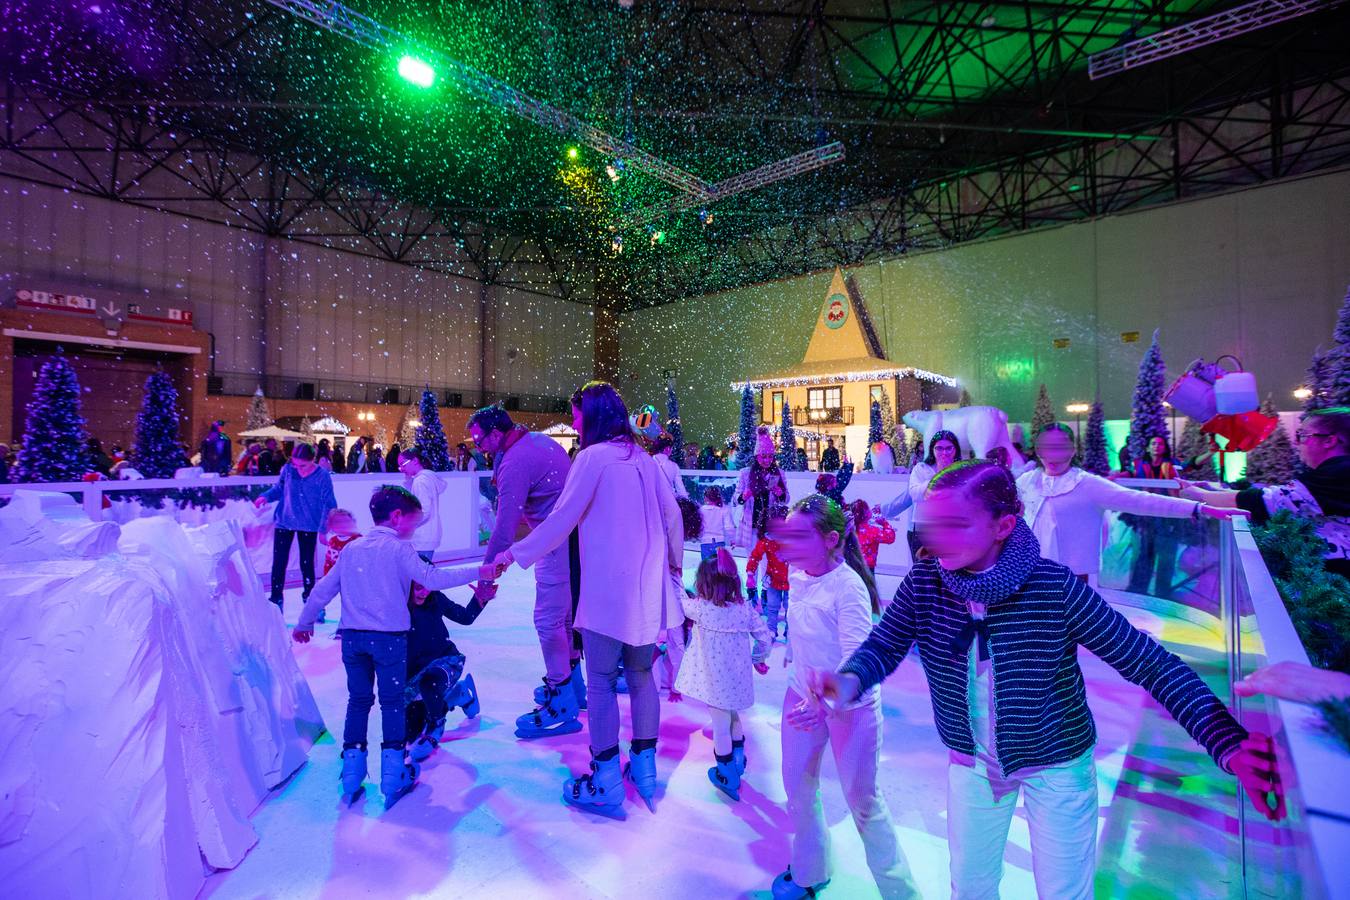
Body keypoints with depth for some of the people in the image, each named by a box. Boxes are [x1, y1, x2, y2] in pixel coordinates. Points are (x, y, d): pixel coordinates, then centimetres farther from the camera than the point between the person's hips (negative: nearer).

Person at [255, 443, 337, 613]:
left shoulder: (323, 477, -14)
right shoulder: (288, 470, -7)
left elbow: (329, 504, -9)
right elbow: (279, 488, 9)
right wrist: (266, 497, -11)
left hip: (308, 526, -2)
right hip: (284, 522, 2)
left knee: (307, 564, 6)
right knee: (278, 563, 6)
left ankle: (309, 597, 26)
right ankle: (275, 600, 21)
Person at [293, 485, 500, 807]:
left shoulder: (351, 549, 12)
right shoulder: (399, 548, -6)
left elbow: (323, 589, 18)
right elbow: (432, 578, -16)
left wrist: (305, 622, 31)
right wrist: (478, 572, -12)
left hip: (352, 636, 5)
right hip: (389, 636, -5)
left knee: (358, 699, 17)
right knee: (392, 702, 6)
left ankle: (352, 770, 23)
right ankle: (393, 774, 11)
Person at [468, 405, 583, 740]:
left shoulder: (515, 463, -18)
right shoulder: (539, 439, 11)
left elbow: (505, 527, -17)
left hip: (559, 542, -10)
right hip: (576, 533, 10)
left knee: (548, 619, -3)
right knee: (565, 612, 20)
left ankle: (561, 707, 7)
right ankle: (573, 686, 35)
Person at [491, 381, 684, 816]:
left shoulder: (593, 456, -10)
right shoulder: (642, 457, 11)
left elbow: (561, 519, -11)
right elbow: (672, 514, 11)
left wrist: (516, 553, 0)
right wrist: (673, 564, 21)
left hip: (609, 588, -7)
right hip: (647, 586, 7)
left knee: (601, 682, 4)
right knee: (641, 676, 17)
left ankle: (606, 784, 12)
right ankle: (645, 769, 28)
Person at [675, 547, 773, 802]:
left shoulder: (700, 607, -18)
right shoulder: (745, 608, -6)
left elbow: (680, 602, -1)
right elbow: (765, 638, -2)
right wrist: (757, 659, 15)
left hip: (715, 682, -5)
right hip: (738, 679, 5)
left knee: (720, 727, 10)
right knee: (734, 719, 27)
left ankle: (727, 777, 25)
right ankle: (738, 764, 43)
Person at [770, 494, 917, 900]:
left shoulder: (849, 588, -26)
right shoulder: (798, 575, -6)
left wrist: (827, 702, -43)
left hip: (850, 704, -6)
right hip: (803, 695, 6)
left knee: (861, 797, 8)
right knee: (797, 786, 15)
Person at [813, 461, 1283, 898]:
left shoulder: (1055, 587, -27)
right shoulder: (924, 581, -20)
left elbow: (1151, 663, -23)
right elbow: (883, 645, -16)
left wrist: (1230, 745, -36)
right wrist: (850, 681, -37)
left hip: (1057, 765, -2)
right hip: (972, 762, 2)